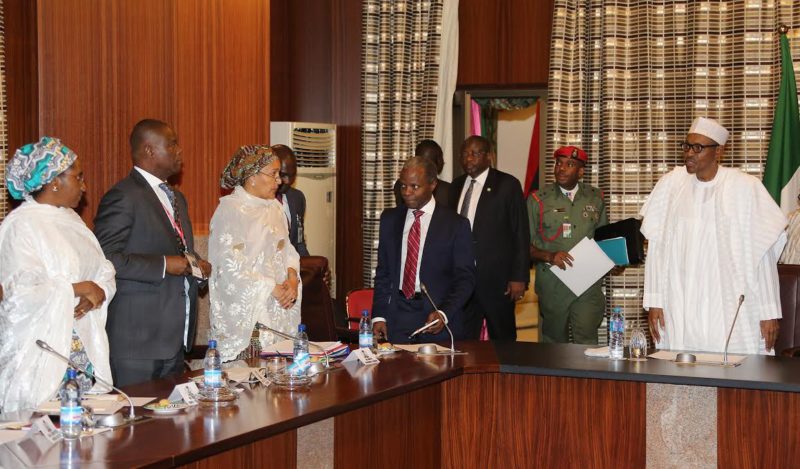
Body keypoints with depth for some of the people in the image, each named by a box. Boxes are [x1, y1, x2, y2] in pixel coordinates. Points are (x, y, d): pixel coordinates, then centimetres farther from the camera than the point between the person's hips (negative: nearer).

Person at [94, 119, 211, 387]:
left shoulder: (176, 198, 20)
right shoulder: (123, 197, -11)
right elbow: (104, 258, -19)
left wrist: (196, 268, 7)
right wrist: (163, 265, -21)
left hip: (174, 335, 9)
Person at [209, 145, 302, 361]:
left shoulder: (274, 207, 13)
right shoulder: (230, 210, -10)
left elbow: (287, 249, 17)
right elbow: (231, 265, -16)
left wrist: (292, 277, -4)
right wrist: (272, 289, -14)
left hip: (278, 308, 7)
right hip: (245, 311, -7)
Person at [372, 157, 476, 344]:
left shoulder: (456, 224, -2)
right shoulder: (389, 219, 10)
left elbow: (465, 278, -3)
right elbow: (383, 272, 12)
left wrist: (444, 314, -17)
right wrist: (379, 316, 3)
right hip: (397, 320, 3)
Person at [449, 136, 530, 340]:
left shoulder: (507, 185, -3)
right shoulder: (456, 185, 12)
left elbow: (521, 233, -5)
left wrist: (519, 277, -10)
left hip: (496, 278, -4)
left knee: (502, 340, 5)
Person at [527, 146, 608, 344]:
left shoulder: (595, 198, 10)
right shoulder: (538, 200, 3)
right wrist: (549, 256, -15)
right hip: (552, 284, 0)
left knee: (586, 342, -10)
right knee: (554, 342, 9)